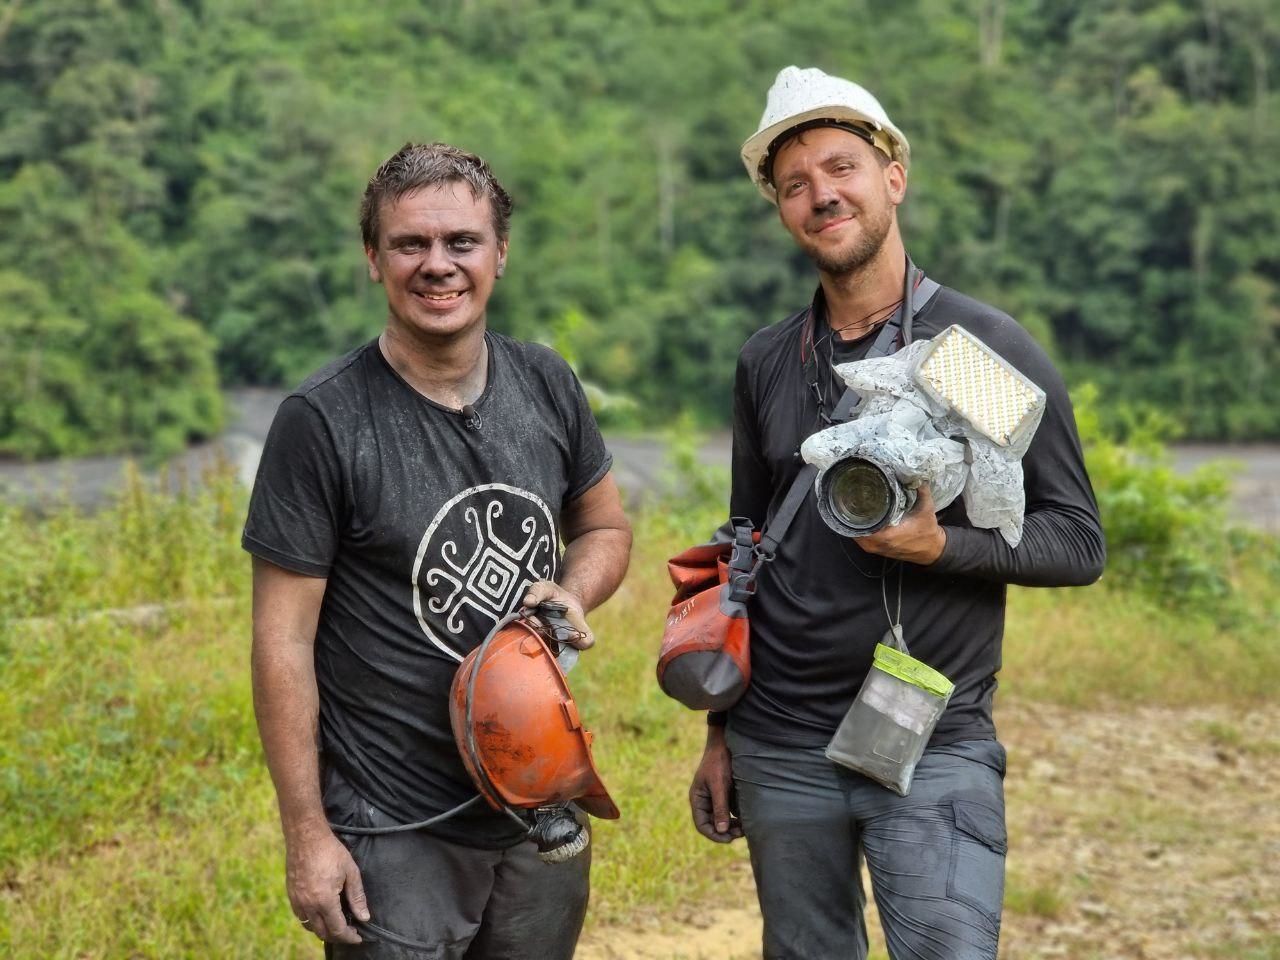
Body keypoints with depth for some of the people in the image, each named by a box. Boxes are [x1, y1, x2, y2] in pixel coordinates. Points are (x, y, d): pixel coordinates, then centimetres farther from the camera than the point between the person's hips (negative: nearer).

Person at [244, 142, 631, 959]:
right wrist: (306, 834, -12)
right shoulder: (324, 423, -14)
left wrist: (572, 592, -7)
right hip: (396, 833, -5)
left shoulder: (546, 385, 0)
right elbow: (284, 639, -12)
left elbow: (604, 526, 16)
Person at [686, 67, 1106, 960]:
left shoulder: (990, 348, -6)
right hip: (779, 751, 4)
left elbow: (1078, 541, -4)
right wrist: (721, 735, 15)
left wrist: (940, 547, -21)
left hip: (935, 746, -4)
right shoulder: (766, 361, 7)